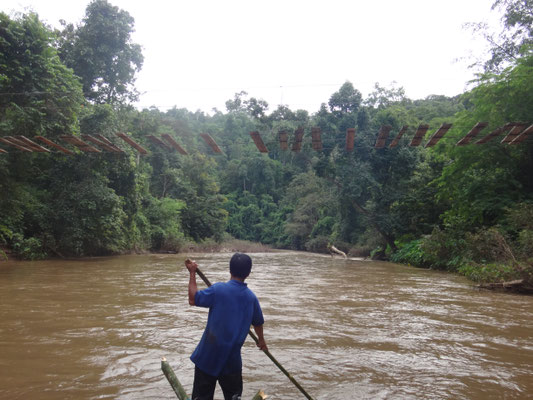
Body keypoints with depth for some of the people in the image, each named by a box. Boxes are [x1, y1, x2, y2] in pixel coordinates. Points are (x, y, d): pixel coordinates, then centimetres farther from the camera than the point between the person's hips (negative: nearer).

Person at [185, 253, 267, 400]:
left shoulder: (219, 289, -15)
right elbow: (258, 323, 14)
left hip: (208, 356, -3)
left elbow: (193, 299, -10)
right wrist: (261, 340, 33)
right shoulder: (251, 297, 0)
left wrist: (192, 273, -1)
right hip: (232, 359, 3)